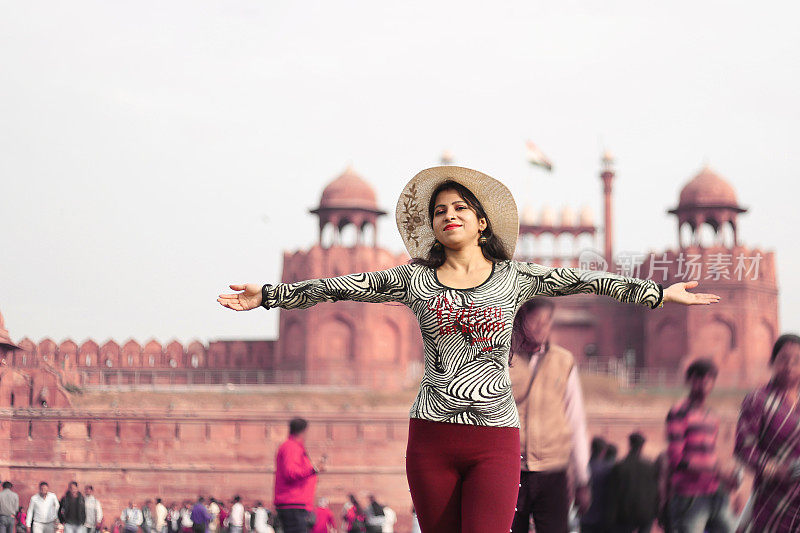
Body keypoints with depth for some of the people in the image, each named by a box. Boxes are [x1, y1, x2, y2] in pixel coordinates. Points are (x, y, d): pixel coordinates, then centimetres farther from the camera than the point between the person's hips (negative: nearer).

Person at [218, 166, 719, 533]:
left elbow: (583, 280, 6)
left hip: (495, 440, -1)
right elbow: (339, 287, 9)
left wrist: (660, 293, 5)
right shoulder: (416, 279, 9)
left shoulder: (514, 277, 7)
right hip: (432, 437, 1)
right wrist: (268, 295, 8)